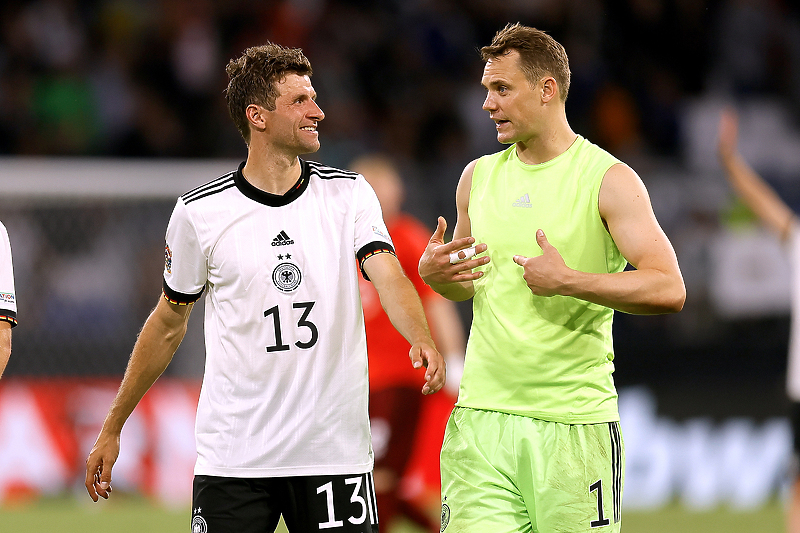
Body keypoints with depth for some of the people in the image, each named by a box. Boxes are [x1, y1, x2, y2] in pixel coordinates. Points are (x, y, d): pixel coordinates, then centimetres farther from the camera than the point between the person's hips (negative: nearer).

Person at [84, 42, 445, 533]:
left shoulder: (349, 194, 2)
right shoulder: (199, 213, -1)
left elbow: (388, 276, -13)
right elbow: (169, 324, 11)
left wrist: (422, 339, -35)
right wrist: (112, 429, 13)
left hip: (335, 451, 1)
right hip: (232, 459, -1)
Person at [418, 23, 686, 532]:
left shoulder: (609, 179, -4)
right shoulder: (478, 176, 13)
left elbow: (669, 290, -13)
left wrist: (567, 280, -20)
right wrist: (433, 274, 3)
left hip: (575, 422, -4)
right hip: (482, 415, 4)